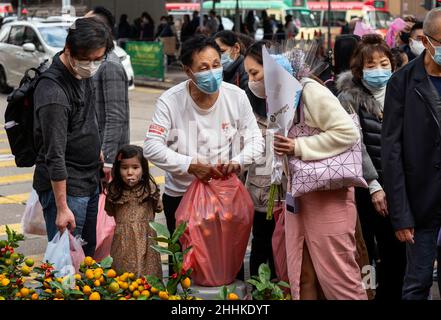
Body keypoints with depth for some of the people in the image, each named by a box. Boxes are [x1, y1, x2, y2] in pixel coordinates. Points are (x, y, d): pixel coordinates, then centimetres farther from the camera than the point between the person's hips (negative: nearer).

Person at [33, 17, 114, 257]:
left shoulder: (83, 73, 4)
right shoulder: (54, 93, -24)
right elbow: (54, 156, -23)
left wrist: (98, 153, 27)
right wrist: (62, 208, -22)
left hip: (89, 183, 9)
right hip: (64, 186, -9)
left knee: (88, 254, 14)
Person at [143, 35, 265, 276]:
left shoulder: (237, 97, -8)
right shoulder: (170, 101, -15)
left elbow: (255, 140, -2)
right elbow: (152, 148, -17)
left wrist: (238, 162, -23)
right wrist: (191, 166, -28)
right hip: (180, 195, -1)